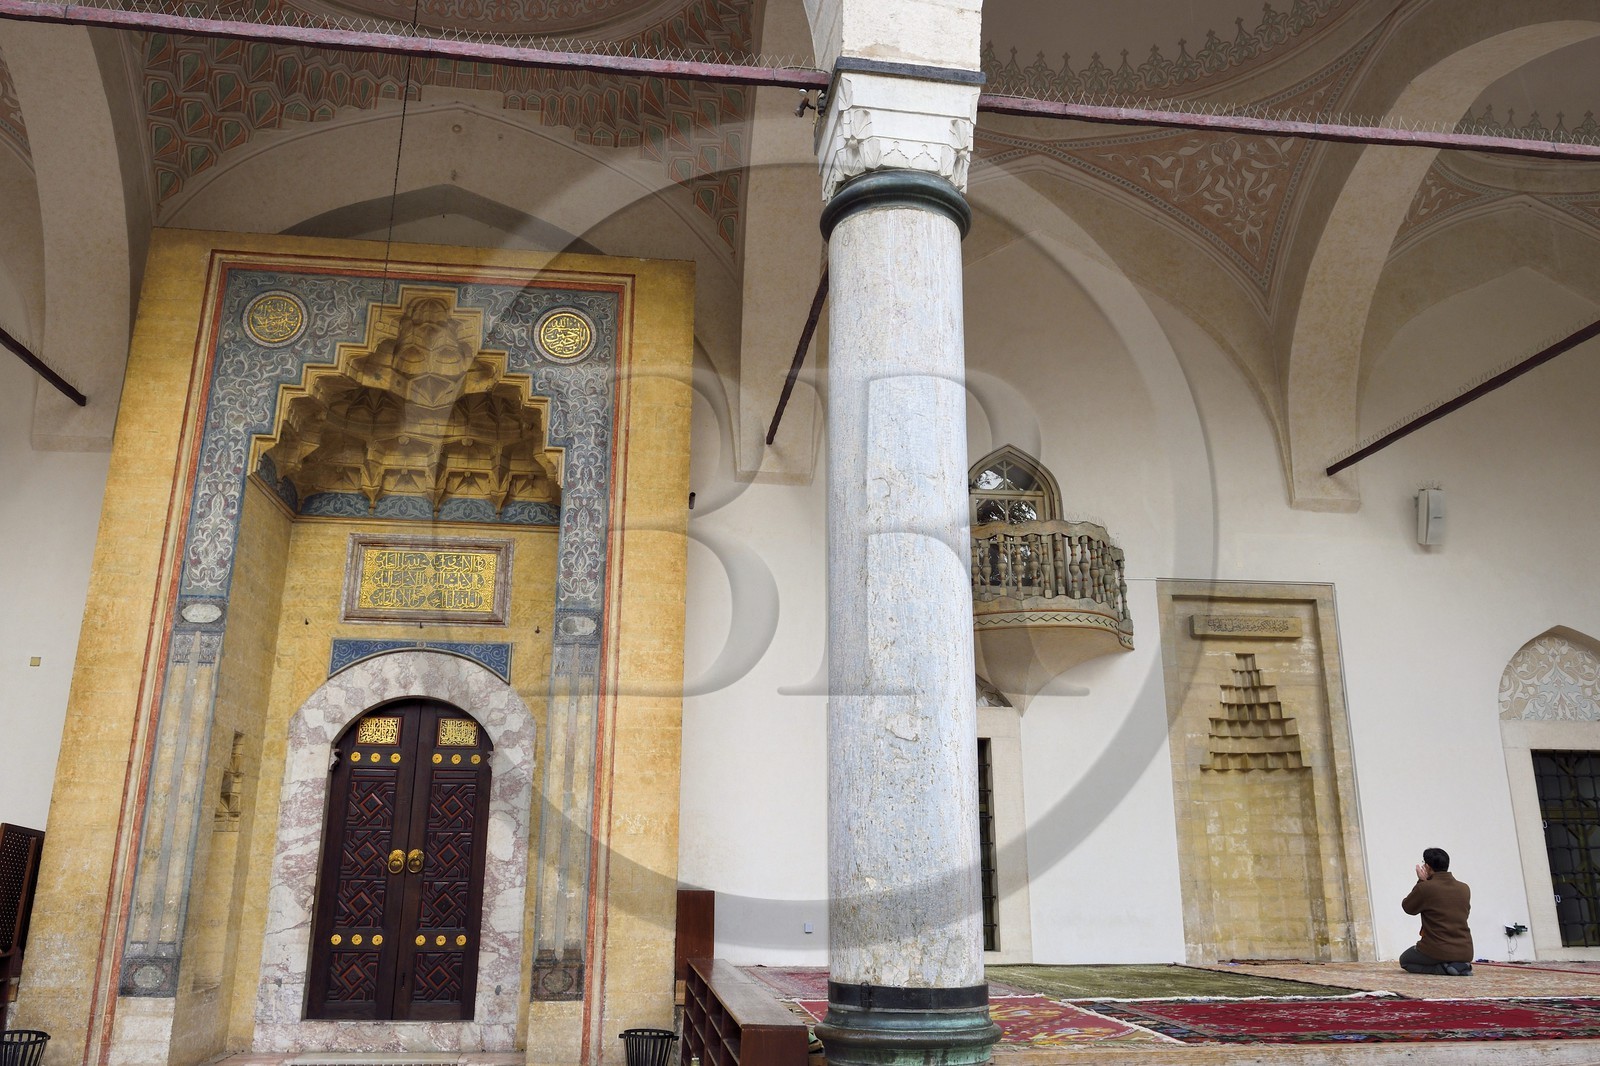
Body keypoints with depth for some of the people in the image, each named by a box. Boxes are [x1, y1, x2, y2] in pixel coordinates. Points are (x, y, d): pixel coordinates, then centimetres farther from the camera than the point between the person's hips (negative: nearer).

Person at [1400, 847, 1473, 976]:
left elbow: (1407, 907, 2)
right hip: (1465, 952, 6)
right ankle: (1461, 966, 6)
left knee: (1404, 960, 21)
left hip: (1437, 951, -6)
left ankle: (1443, 968, -3)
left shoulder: (1425, 887, -15)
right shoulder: (1464, 888, 2)